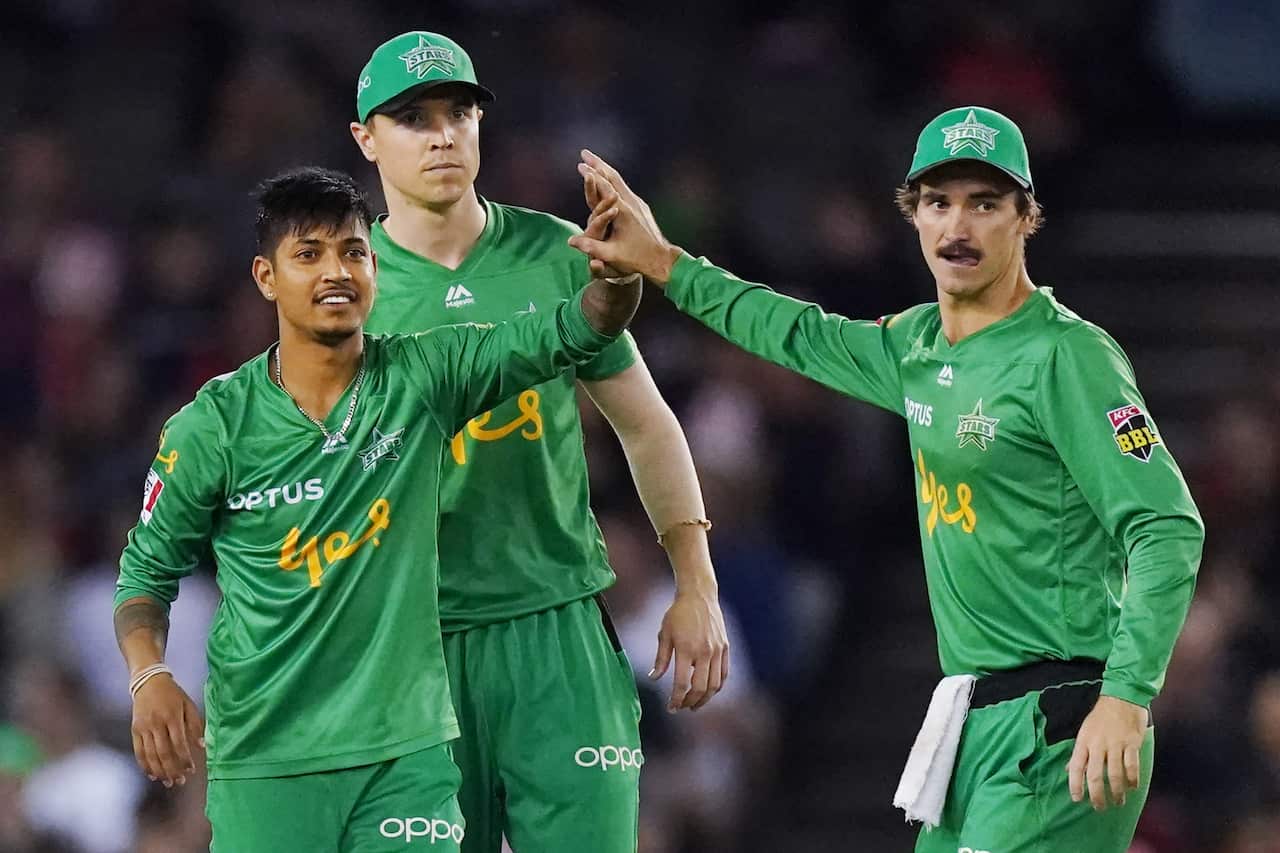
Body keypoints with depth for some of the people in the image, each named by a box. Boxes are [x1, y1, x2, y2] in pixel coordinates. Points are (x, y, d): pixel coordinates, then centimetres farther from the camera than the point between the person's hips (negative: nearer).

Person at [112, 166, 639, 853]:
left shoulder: (420, 379, -1)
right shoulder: (212, 425, -4)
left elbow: (578, 330, -6)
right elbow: (146, 572, 6)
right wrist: (149, 677, -12)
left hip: (406, 750, 2)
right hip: (263, 763, -1)